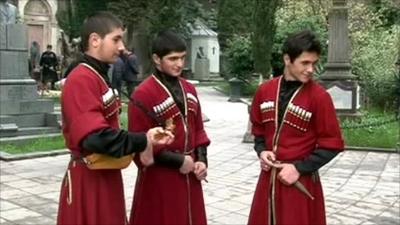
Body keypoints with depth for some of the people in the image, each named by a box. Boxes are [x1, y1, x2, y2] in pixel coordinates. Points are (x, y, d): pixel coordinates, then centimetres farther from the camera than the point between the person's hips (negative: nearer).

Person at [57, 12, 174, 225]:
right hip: (89, 181, -10)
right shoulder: (81, 80, -20)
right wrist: (142, 142, -19)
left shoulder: (100, 77, 12)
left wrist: (144, 138, -3)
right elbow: (95, 137, -30)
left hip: (106, 175, 10)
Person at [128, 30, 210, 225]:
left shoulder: (189, 89, 8)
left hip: (189, 174, 7)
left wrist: (201, 160, 0)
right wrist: (177, 161, -16)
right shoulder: (143, 94, -15)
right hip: (159, 178, -6)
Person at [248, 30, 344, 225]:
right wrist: (261, 151, -4)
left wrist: (300, 168, -15)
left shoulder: (319, 97, -12)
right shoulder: (265, 90, 1)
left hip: (301, 182, -4)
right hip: (268, 178, 4)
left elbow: (332, 144, -9)